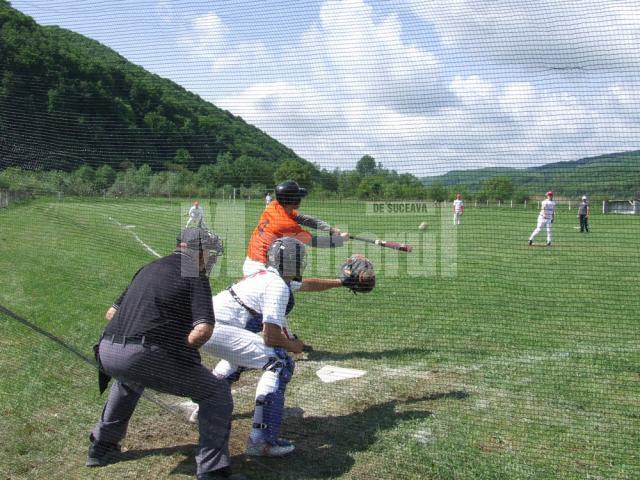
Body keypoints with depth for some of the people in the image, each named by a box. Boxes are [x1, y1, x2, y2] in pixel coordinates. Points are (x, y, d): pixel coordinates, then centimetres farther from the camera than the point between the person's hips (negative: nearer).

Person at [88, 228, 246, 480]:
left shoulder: (150, 268, 23)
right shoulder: (195, 276, 1)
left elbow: (111, 313, 27)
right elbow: (204, 329, -14)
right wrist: (181, 351, 2)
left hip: (107, 354, 8)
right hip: (145, 356, -8)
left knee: (130, 379, 42)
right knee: (218, 392, 4)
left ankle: (101, 446, 48)